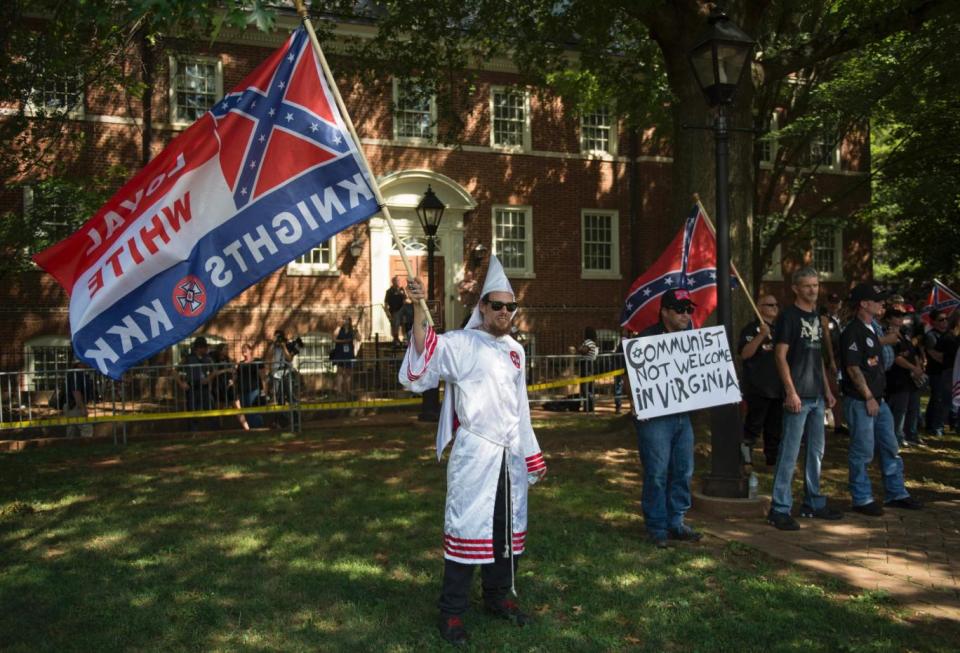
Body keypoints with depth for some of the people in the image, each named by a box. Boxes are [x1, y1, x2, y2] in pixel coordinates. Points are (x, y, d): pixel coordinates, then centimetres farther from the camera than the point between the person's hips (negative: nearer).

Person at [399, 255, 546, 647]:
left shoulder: (515, 350, 13)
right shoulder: (460, 344, -8)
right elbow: (421, 363, -27)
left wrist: (533, 455, 21)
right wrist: (419, 309, -36)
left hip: (511, 455, 7)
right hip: (474, 454, -7)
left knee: (508, 529, 14)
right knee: (466, 529, -2)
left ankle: (497, 597, 31)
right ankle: (452, 612, 10)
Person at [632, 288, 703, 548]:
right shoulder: (647, 338, -9)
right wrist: (637, 403, -21)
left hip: (682, 415, 7)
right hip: (655, 417, -7)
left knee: (683, 471, 11)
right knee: (657, 473, -1)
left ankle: (676, 522, 25)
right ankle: (657, 527, 11)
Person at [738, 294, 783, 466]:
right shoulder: (751, 329, -6)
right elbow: (745, 353, -20)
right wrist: (761, 335, -28)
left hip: (777, 387, 7)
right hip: (758, 387, -7)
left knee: (775, 427, 11)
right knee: (754, 425, -6)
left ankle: (772, 457, 20)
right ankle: (745, 453, 5)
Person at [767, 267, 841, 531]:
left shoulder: (816, 317, 15)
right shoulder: (788, 316, -8)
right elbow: (780, 356, -13)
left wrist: (827, 390, 16)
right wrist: (791, 392, -18)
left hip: (816, 396, 8)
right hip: (798, 396, -8)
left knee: (816, 451, 15)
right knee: (789, 453, -6)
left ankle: (814, 503, 26)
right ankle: (779, 509, 0)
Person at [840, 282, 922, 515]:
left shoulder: (872, 330, 14)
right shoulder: (852, 332, -15)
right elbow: (853, 368, -19)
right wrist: (868, 397, -18)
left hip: (877, 399, 10)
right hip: (860, 401, -10)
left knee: (890, 448, 15)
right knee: (862, 452, -1)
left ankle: (896, 493, 27)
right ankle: (862, 500, 10)